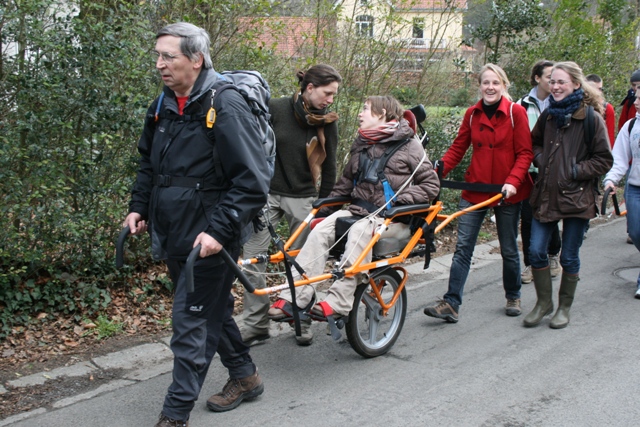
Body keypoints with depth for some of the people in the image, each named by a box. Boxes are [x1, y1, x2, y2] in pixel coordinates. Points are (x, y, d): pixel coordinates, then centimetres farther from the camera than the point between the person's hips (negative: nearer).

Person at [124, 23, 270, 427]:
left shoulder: (226, 107, -18)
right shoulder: (164, 106, 8)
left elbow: (253, 181, -21)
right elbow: (149, 164, 23)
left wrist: (218, 231, -26)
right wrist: (139, 207, 11)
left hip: (209, 240, -8)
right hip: (174, 238, 8)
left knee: (191, 322, -3)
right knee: (212, 310, 20)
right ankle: (245, 376, 38)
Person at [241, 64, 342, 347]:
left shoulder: (327, 122, -2)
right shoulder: (274, 110, -8)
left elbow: (328, 168, 6)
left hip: (302, 197, 1)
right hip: (267, 193, -1)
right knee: (252, 257, -5)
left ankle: (302, 322, 22)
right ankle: (255, 325, 5)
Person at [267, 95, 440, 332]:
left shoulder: (408, 144, -2)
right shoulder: (361, 144, 17)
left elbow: (431, 185, -4)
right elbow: (347, 179, 27)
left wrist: (399, 199, -15)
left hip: (388, 215, -6)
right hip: (358, 208, 6)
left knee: (360, 231, -37)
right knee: (320, 230, -21)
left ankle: (339, 302, -39)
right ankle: (296, 296, -27)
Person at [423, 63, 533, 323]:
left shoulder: (516, 112, -6)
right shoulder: (472, 114, 4)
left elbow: (525, 153, -8)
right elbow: (458, 148, 5)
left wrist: (513, 181, -22)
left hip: (507, 193, -2)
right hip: (475, 189, 3)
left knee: (508, 249, 11)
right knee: (463, 247, -3)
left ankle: (513, 297, 32)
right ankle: (451, 304, -3)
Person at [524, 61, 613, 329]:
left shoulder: (591, 119, -8)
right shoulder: (548, 115, 7)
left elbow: (604, 160, -5)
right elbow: (534, 143, 23)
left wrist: (576, 170, -14)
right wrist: (540, 159, 4)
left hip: (576, 197, -4)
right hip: (545, 194, 4)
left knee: (569, 257, 6)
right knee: (536, 251, 2)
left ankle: (564, 307, 24)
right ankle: (544, 302, 21)